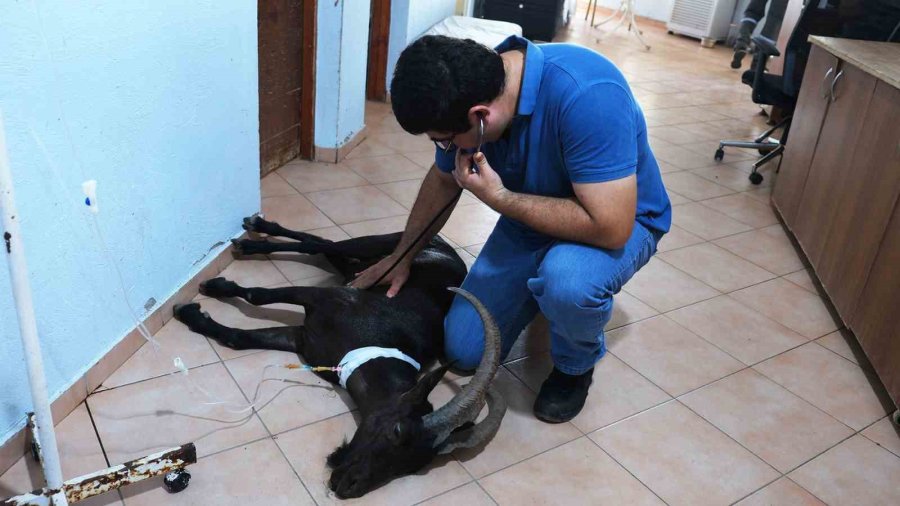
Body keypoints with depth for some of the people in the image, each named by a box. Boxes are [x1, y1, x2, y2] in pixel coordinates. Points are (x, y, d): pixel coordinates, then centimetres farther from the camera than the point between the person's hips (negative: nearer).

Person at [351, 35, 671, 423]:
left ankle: (576, 365, -5)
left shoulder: (588, 95, -37)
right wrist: (402, 257, 11)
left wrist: (499, 198, -31)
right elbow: (443, 180, 3)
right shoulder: (471, 92, -16)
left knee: (566, 280, -40)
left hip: (619, 221, -5)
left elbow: (610, 226, -38)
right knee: (464, 350, 0)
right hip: (531, 216, 6)